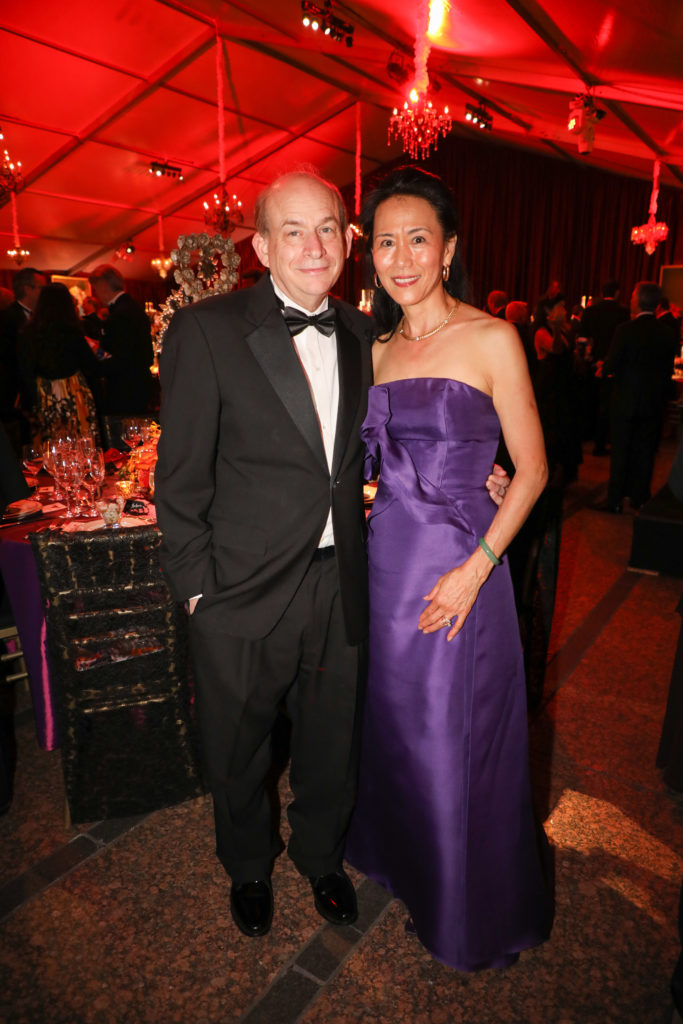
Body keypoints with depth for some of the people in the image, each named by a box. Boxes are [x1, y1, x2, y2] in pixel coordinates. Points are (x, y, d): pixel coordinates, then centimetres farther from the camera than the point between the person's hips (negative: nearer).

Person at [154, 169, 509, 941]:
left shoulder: (360, 333, 4)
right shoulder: (206, 330, -11)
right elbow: (181, 477, -10)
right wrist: (196, 585, -10)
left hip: (339, 588, 4)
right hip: (243, 593, -3)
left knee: (332, 746, 22)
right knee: (237, 754, 20)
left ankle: (320, 856, 53)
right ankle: (248, 867, 52)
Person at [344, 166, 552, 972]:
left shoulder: (491, 340, -8)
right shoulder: (378, 349, 9)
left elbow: (531, 470, -8)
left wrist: (475, 569, -16)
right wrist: (366, 518, -1)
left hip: (459, 565, -5)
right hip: (384, 560, 5)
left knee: (455, 740, 10)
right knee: (391, 725, 20)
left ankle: (469, 912, 40)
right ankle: (402, 856, 50)